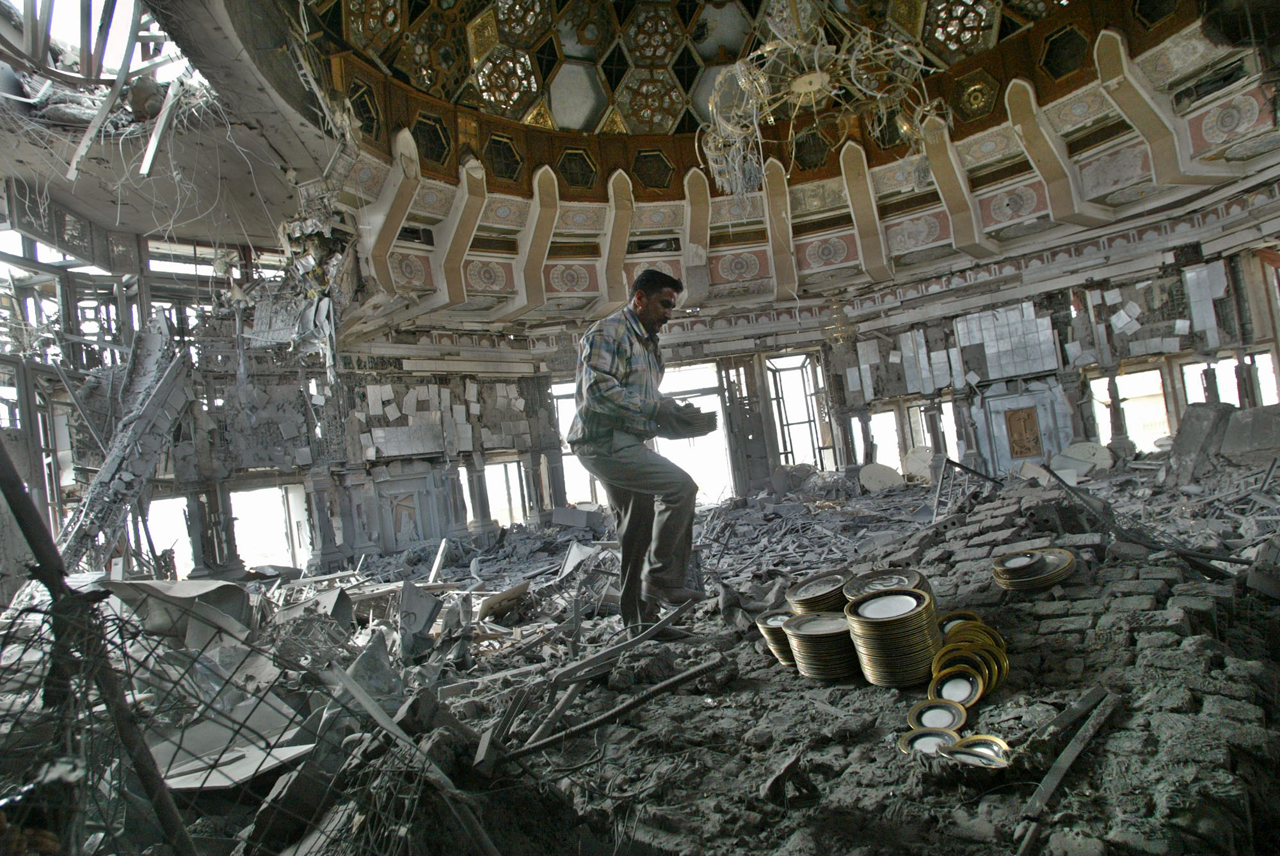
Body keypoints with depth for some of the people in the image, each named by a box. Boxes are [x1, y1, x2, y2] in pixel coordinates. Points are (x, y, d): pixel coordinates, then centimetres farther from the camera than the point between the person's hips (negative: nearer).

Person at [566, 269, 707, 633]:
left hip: (626, 442, 10)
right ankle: (661, 578, -10)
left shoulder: (647, 343, 21)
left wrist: (671, 414, 5)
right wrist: (656, 408, -21)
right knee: (681, 486, -21)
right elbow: (598, 390, -21)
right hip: (603, 440, -10)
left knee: (640, 529, 11)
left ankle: (641, 618, 20)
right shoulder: (607, 333, -9)